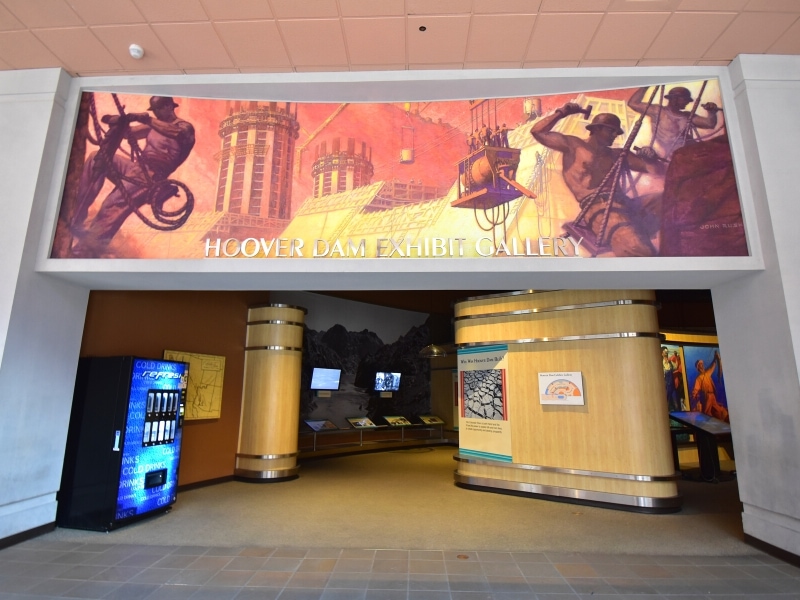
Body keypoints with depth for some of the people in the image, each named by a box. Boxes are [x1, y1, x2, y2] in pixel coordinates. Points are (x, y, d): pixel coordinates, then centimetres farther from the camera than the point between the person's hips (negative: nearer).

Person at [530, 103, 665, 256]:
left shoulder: (617, 154, 29)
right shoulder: (574, 145, 17)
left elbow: (658, 170, 29)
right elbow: (537, 132, 8)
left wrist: (651, 159, 8)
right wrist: (562, 112, 11)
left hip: (625, 203, 7)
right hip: (599, 207, -7)